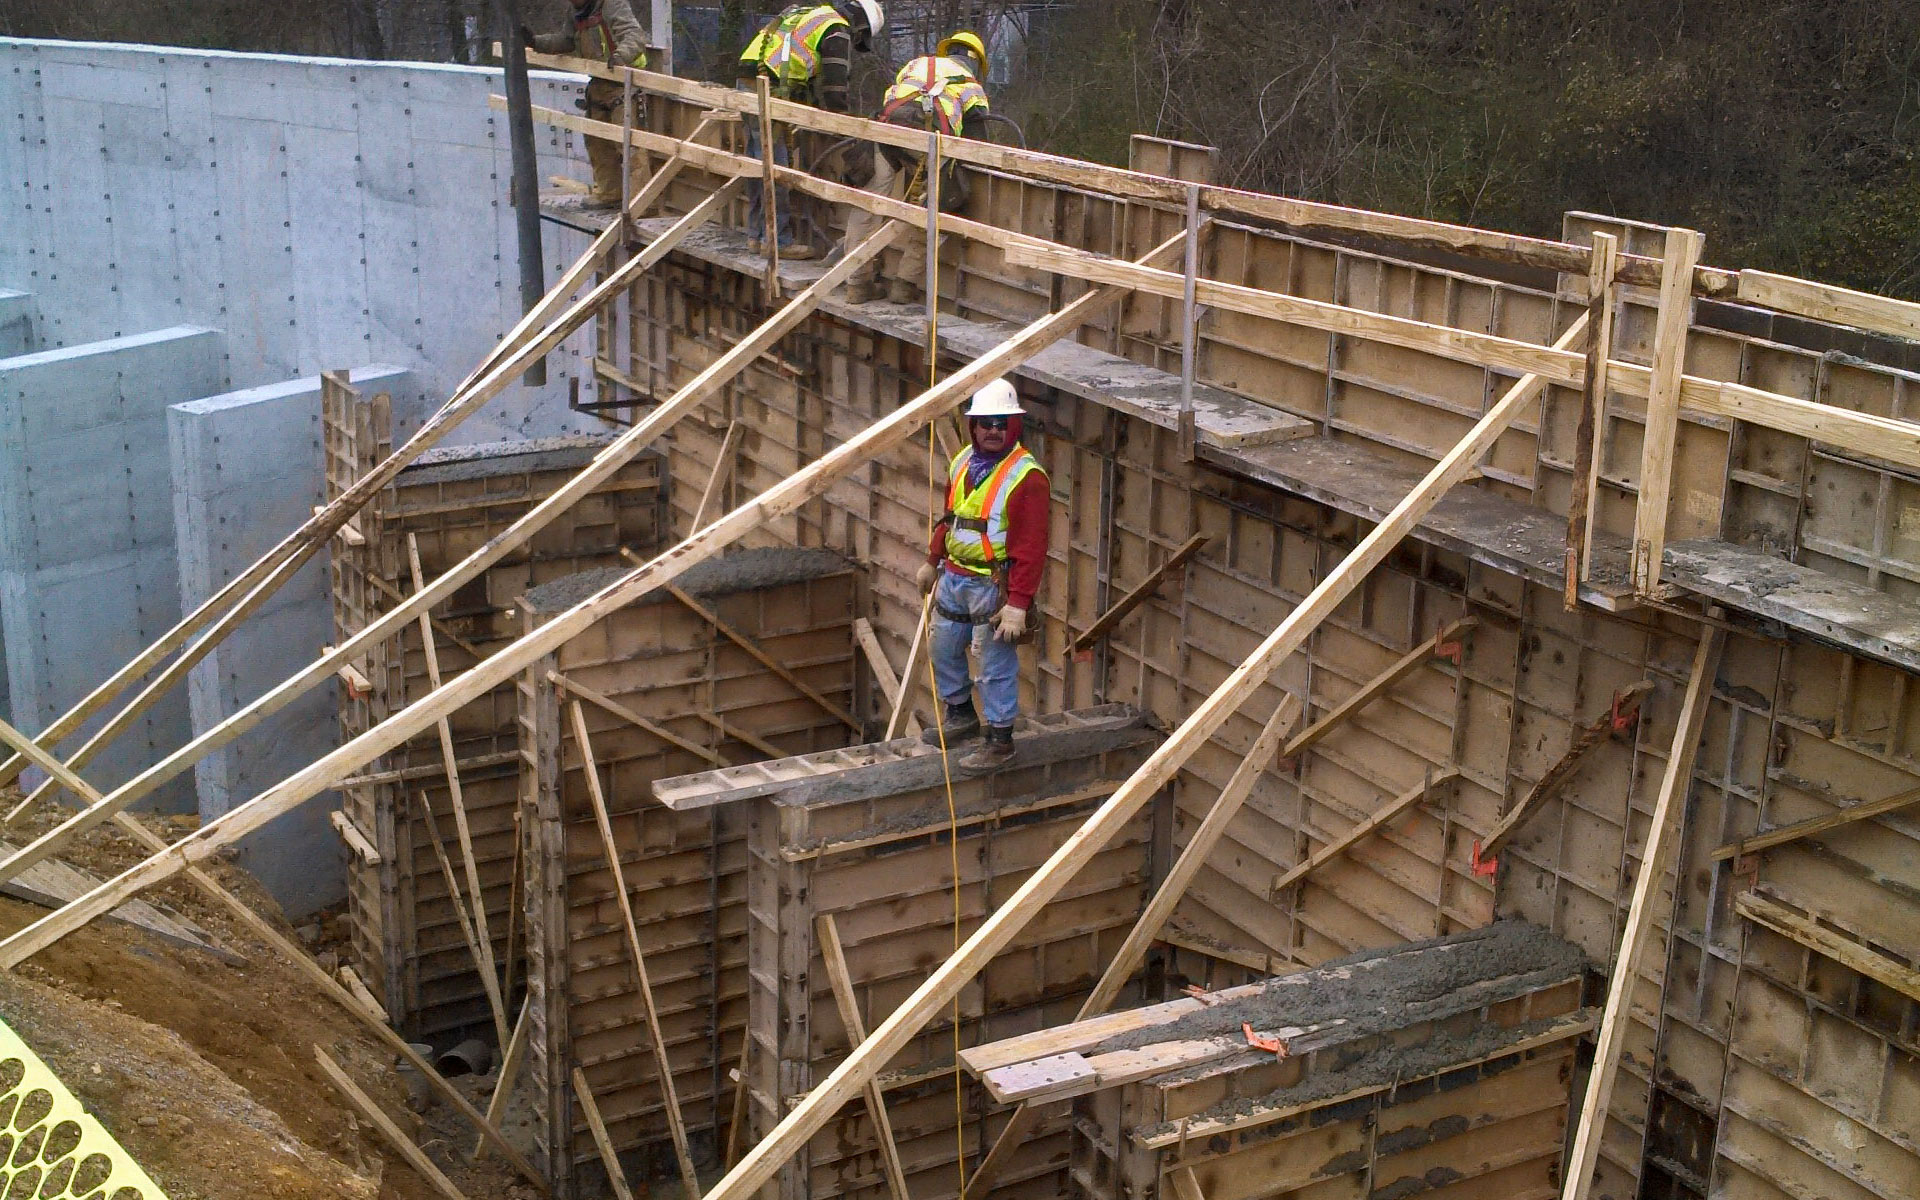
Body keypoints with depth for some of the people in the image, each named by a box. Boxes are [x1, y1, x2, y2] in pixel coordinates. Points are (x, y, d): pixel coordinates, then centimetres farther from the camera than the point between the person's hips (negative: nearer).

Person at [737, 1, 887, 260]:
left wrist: (820, 109, 35)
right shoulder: (839, 31, -2)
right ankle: (778, 241, -5)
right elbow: (834, 85, -5)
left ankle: (757, 235, 21)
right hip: (769, 92, -10)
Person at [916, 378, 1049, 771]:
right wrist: (932, 561, 25)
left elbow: (1031, 547, -21)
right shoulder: (962, 462, 6)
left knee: (997, 665, 0)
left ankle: (999, 739, 15)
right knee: (944, 649, 20)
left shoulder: (1026, 476, -19)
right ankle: (960, 715, 41)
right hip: (953, 577, 8)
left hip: (993, 585, -8)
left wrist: (1018, 604, -25)